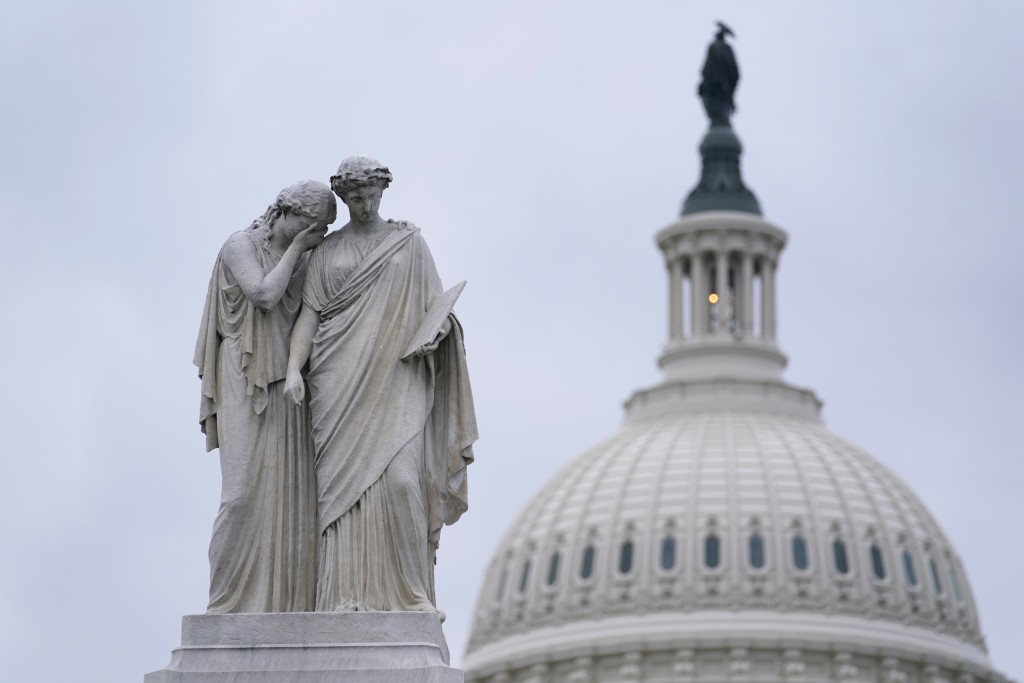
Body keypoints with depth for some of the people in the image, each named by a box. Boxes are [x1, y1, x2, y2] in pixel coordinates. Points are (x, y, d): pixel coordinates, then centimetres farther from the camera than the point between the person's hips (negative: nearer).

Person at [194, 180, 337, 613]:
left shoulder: (304, 258, 15)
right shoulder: (240, 246, -3)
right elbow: (264, 294, -17)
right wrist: (297, 247, -8)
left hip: (288, 387, 6)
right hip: (247, 385, -6)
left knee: (292, 495, -3)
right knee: (246, 492, -14)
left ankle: (286, 604, -4)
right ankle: (229, 606, -10)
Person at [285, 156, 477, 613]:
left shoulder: (409, 242, 13)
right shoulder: (326, 252, 14)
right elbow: (310, 314, 6)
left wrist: (435, 332, -12)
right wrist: (293, 368, -10)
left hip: (396, 381, -1)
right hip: (340, 382, 1)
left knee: (400, 479, -16)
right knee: (343, 484, -8)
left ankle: (409, 592, -8)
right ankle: (348, 596, -10)